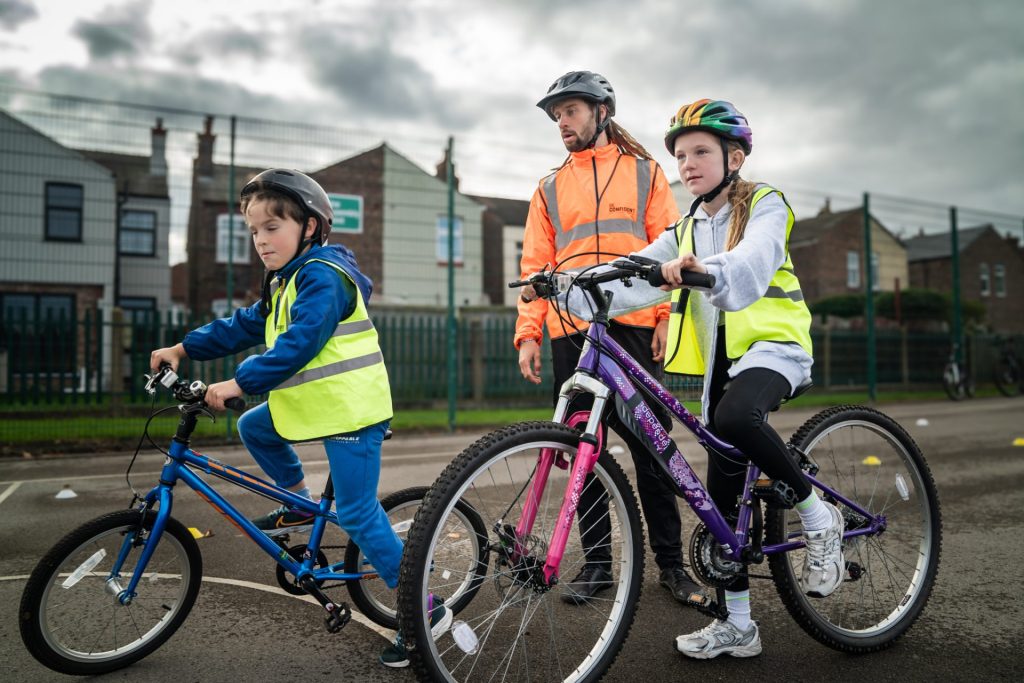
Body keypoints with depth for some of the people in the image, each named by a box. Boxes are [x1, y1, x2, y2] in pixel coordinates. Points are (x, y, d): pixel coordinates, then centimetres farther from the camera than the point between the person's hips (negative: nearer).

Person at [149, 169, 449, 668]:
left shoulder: (323, 276, -16)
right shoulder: (287, 281, 16)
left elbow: (297, 345, -26)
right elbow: (245, 326, 19)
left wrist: (238, 383, -28)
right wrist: (184, 348, 13)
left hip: (350, 407, -9)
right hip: (320, 401, 9)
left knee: (357, 513, -7)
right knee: (253, 427, 16)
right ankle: (301, 504, 29)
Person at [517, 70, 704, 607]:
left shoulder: (644, 172, 14)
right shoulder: (549, 190, 18)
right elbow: (535, 267, 12)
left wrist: (667, 316, -8)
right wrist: (527, 335, 1)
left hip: (634, 327, -2)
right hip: (570, 332, 3)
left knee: (650, 446, 0)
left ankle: (670, 560, 14)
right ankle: (596, 561, 16)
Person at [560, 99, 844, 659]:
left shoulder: (764, 204, -1)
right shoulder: (688, 228, 16)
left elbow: (752, 263, -24)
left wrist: (704, 270, -46)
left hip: (772, 345, -6)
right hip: (720, 359, 6)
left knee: (733, 418, -37)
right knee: (723, 493, 4)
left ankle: (817, 516, -12)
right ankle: (737, 626, 16)